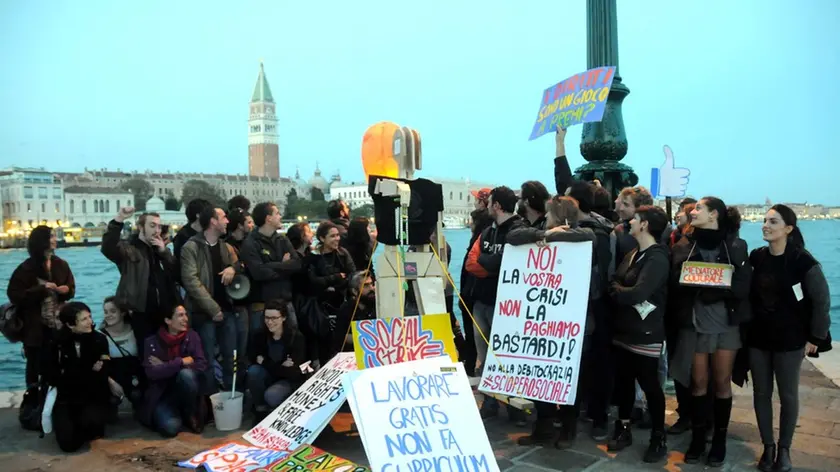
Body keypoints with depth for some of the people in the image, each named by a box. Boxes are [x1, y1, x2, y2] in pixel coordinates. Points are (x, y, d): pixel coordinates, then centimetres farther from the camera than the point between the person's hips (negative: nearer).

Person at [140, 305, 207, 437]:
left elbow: (202, 367, -13)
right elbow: (152, 373, -20)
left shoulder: (191, 336, -4)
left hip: (187, 391, 2)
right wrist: (182, 362, -18)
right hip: (162, 395, -2)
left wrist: (165, 366, -15)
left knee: (186, 374, -32)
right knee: (170, 428, -30)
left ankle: (191, 415, -6)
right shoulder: (152, 342, -7)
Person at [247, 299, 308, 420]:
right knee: (253, 370, -25)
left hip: (291, 380, -4)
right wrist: (279, 366, -24)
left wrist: (265, 363, -22)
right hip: (271, 376, 4)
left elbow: (294, 372, -25)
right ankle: (261, 409, -8)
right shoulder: (263, 335, -8)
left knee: (271, 396, -32)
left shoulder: (296, 337, -22)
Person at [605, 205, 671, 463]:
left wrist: (615, 290, -9)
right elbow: (616, 281, 11)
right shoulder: (633, 253, 12)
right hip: (623, 329, 8)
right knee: (623, 380, 14)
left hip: (645, 333, -8)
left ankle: (658, 438, 18)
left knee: (649, 383, 3)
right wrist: (618, 290, -8)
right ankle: (623, 430, 28)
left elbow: (637, 294, -24)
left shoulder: (657, 258, -16)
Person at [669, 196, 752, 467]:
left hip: (726, 323, -1)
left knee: (722, 383, 8)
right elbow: (674, 284, 0)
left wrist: (706, 288, -21)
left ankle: (719, 440, 22)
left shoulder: (736, 246, 0)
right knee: (698, 382, 7)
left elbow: (743, 286, -8)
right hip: (694, 324, 1)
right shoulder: (683, 246, 5)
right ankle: (697, 438, 20)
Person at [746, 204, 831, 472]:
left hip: (790, 339, -4)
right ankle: (768, 447, 23)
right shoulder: (756, 257, 0)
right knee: (761, 393, 9)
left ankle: (784, 450, 23)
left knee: (788, 396, 7)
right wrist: (746, 325, 5)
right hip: (757, 337, 4)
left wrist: (815, 337, -6)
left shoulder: (802, 261, -13)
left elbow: (822, 300, -8)